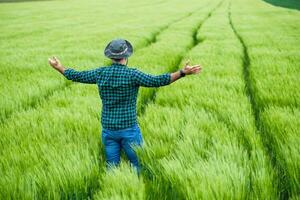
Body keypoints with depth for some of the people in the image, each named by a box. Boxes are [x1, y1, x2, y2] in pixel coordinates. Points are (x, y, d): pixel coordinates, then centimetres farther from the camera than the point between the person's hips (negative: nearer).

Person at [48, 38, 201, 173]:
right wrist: (183, 72, -25)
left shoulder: (100, 73, 0)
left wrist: (60, 68, 29)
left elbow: (76, 76, 12)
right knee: (139, 167, 8)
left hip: (108, 130, 4)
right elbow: (157, 81, -24)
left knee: (112, 168, 13)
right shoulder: (132, 74, -14)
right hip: (129, 130, -4)